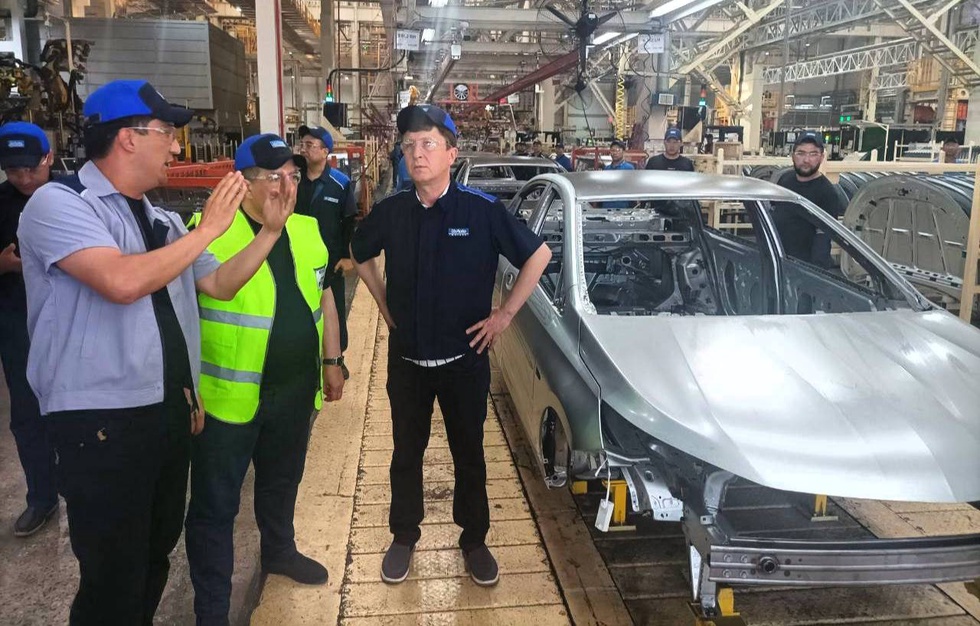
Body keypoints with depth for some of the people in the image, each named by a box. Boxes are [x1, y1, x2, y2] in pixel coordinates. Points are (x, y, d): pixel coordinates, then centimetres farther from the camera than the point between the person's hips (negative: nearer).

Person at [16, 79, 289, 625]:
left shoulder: (161, 220, 12)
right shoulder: (59, 204, -11)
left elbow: (220, 285, 17)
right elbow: (122, 281, -28)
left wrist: (271, 230, 5)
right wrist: (208, 228, -18)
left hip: (170, 412, 8)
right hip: (103, 422, -7)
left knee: (156, 559, 21)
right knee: (115, 582, 2)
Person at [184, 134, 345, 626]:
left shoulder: (308, 230, 7)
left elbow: (323, 297, 16)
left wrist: (332, 360, 16)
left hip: (296, 392, 6)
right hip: (228, 395, -6)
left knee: (282, 480, 25)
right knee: (215, 504, 6)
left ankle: (279, 551, 50)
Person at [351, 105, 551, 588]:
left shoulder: (482, 211, -13)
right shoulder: (391, 212, -4)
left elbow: (538, 255, -6)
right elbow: (360, 254, 16)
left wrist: (505, 314, -7)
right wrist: (385, 305, 8)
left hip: (464, 359, -2)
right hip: (406, 359, 3)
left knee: (469, 454, 12)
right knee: (407, 452, 16)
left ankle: (474, 541, 31)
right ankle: (404, 537, 35)